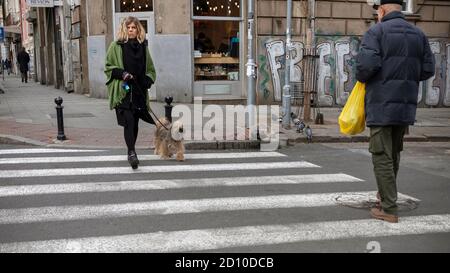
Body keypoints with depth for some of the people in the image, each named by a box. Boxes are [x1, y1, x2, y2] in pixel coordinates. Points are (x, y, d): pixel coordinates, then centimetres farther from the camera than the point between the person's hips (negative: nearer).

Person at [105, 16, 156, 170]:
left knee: (135, 122, 9)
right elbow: (108, 66, 4)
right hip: (123, 90, -4)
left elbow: (150, 69, 20)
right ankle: (131, 153, -17)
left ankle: (131, 151, 22)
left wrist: (148, 81, 2)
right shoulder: (116, 46, 3)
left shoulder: (143, 46, 13)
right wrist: (121, 73, -12)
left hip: (139, 90, 4)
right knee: (128, 121, -15)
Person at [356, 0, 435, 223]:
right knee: (394, 154, 20)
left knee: (382, 157, 0)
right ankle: (386, 194, 36)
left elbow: (366, 64, -20)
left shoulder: (376, 32, -7)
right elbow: (428, 69, 6)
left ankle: (389, 209, 1)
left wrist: (361, 78, 1)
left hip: (382, 105, -6)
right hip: (406, 106, 6)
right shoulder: (418, 34, 10)